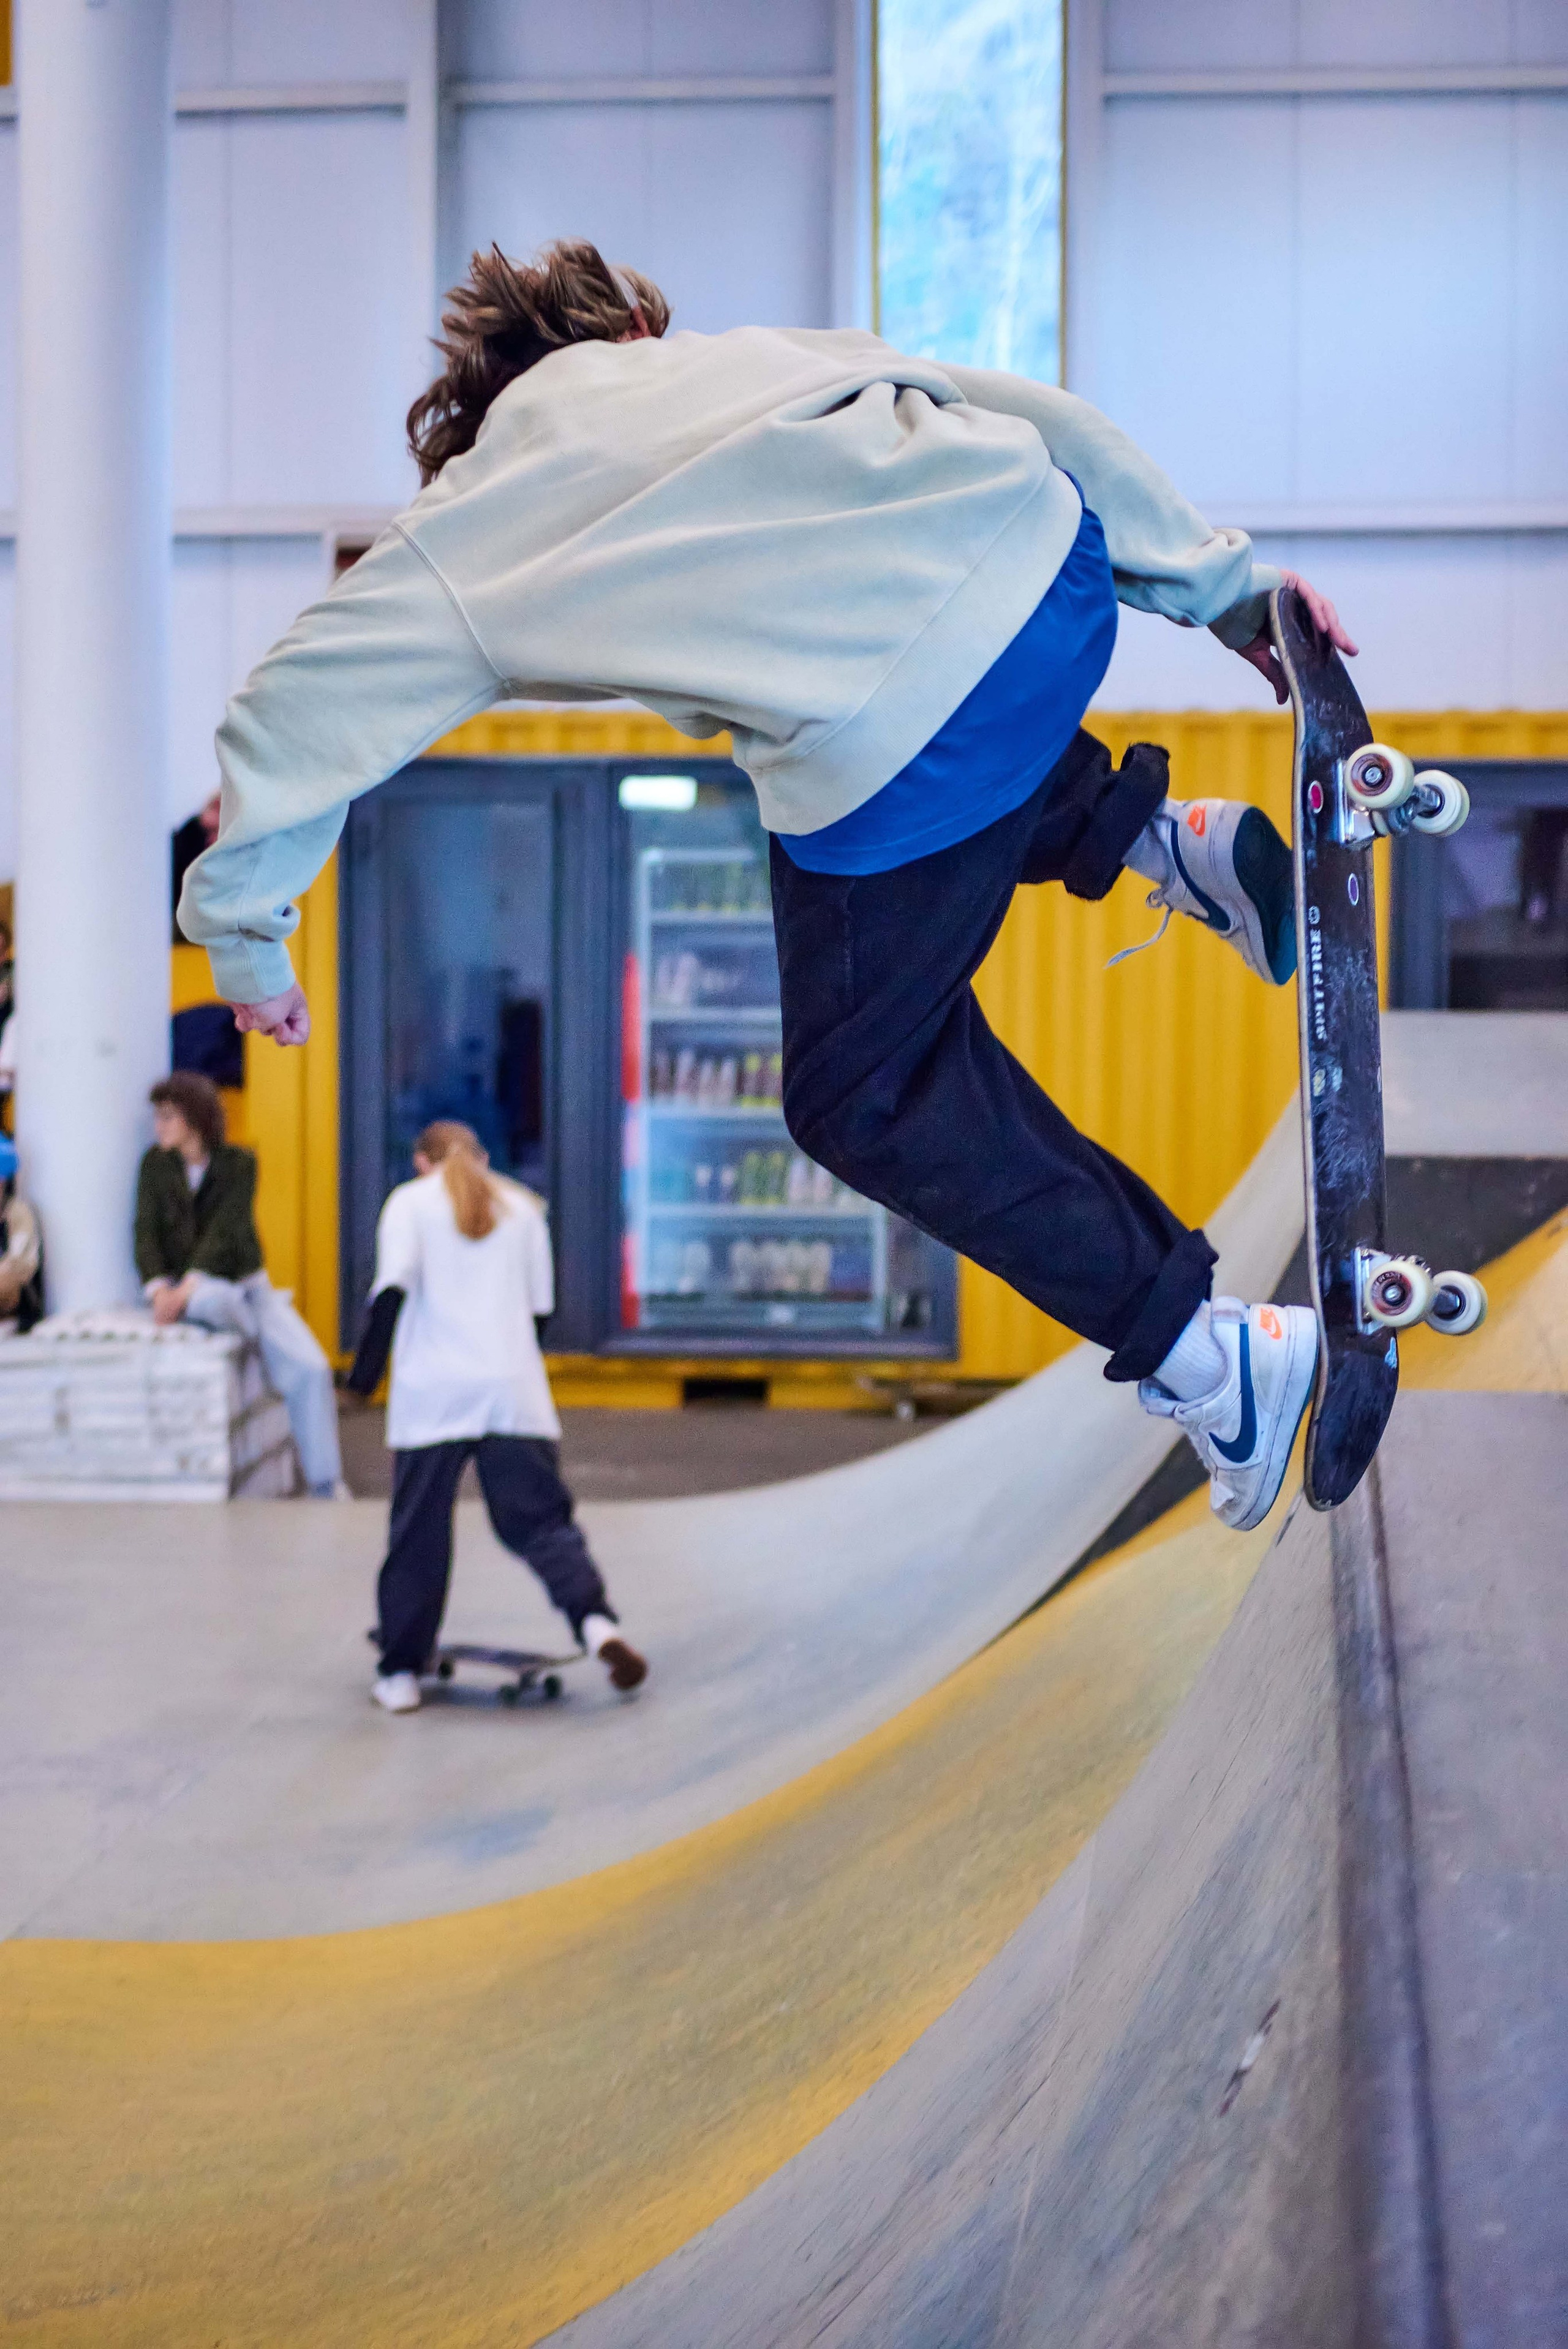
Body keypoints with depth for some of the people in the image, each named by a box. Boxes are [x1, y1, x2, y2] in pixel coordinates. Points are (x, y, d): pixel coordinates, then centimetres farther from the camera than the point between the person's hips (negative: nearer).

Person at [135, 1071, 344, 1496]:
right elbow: (146, 1233, -5)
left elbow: (224, 1232, -14)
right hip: (186, 1287, -1)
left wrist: (187, 1287, -27)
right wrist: (160, 1290, -22)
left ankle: (326, 1485, -13)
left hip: (245, 1283, 1)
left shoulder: (238, 1163, -3)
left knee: (312, 1370, -19)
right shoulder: (157, 1164, 2)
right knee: (219, 1300, -40)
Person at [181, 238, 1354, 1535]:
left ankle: (1209, 1355, 11)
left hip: (905, 735, -6)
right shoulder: (744, 348, 30)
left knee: (871, 1098, 16)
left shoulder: (467, 528, 22)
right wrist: (1227, 586, 26)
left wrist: (242, 939, 34)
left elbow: (292, 710, 23)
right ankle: (1165, 835, 21)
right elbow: (1039, 416, 22)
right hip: (1056, 552, 6)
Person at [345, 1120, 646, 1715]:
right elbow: (542, 1306, 15)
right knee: (540, 1518, 2)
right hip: (513, 1388, 2)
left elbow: (393, 1287, -8)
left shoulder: (410, 1200, 7)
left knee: (418, 1536, 5)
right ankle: (596, 1621, -20)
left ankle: (400, 1675, 10)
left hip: (431, 1396, -2)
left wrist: (366, 1367, -2)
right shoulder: (522, 1206, 16)